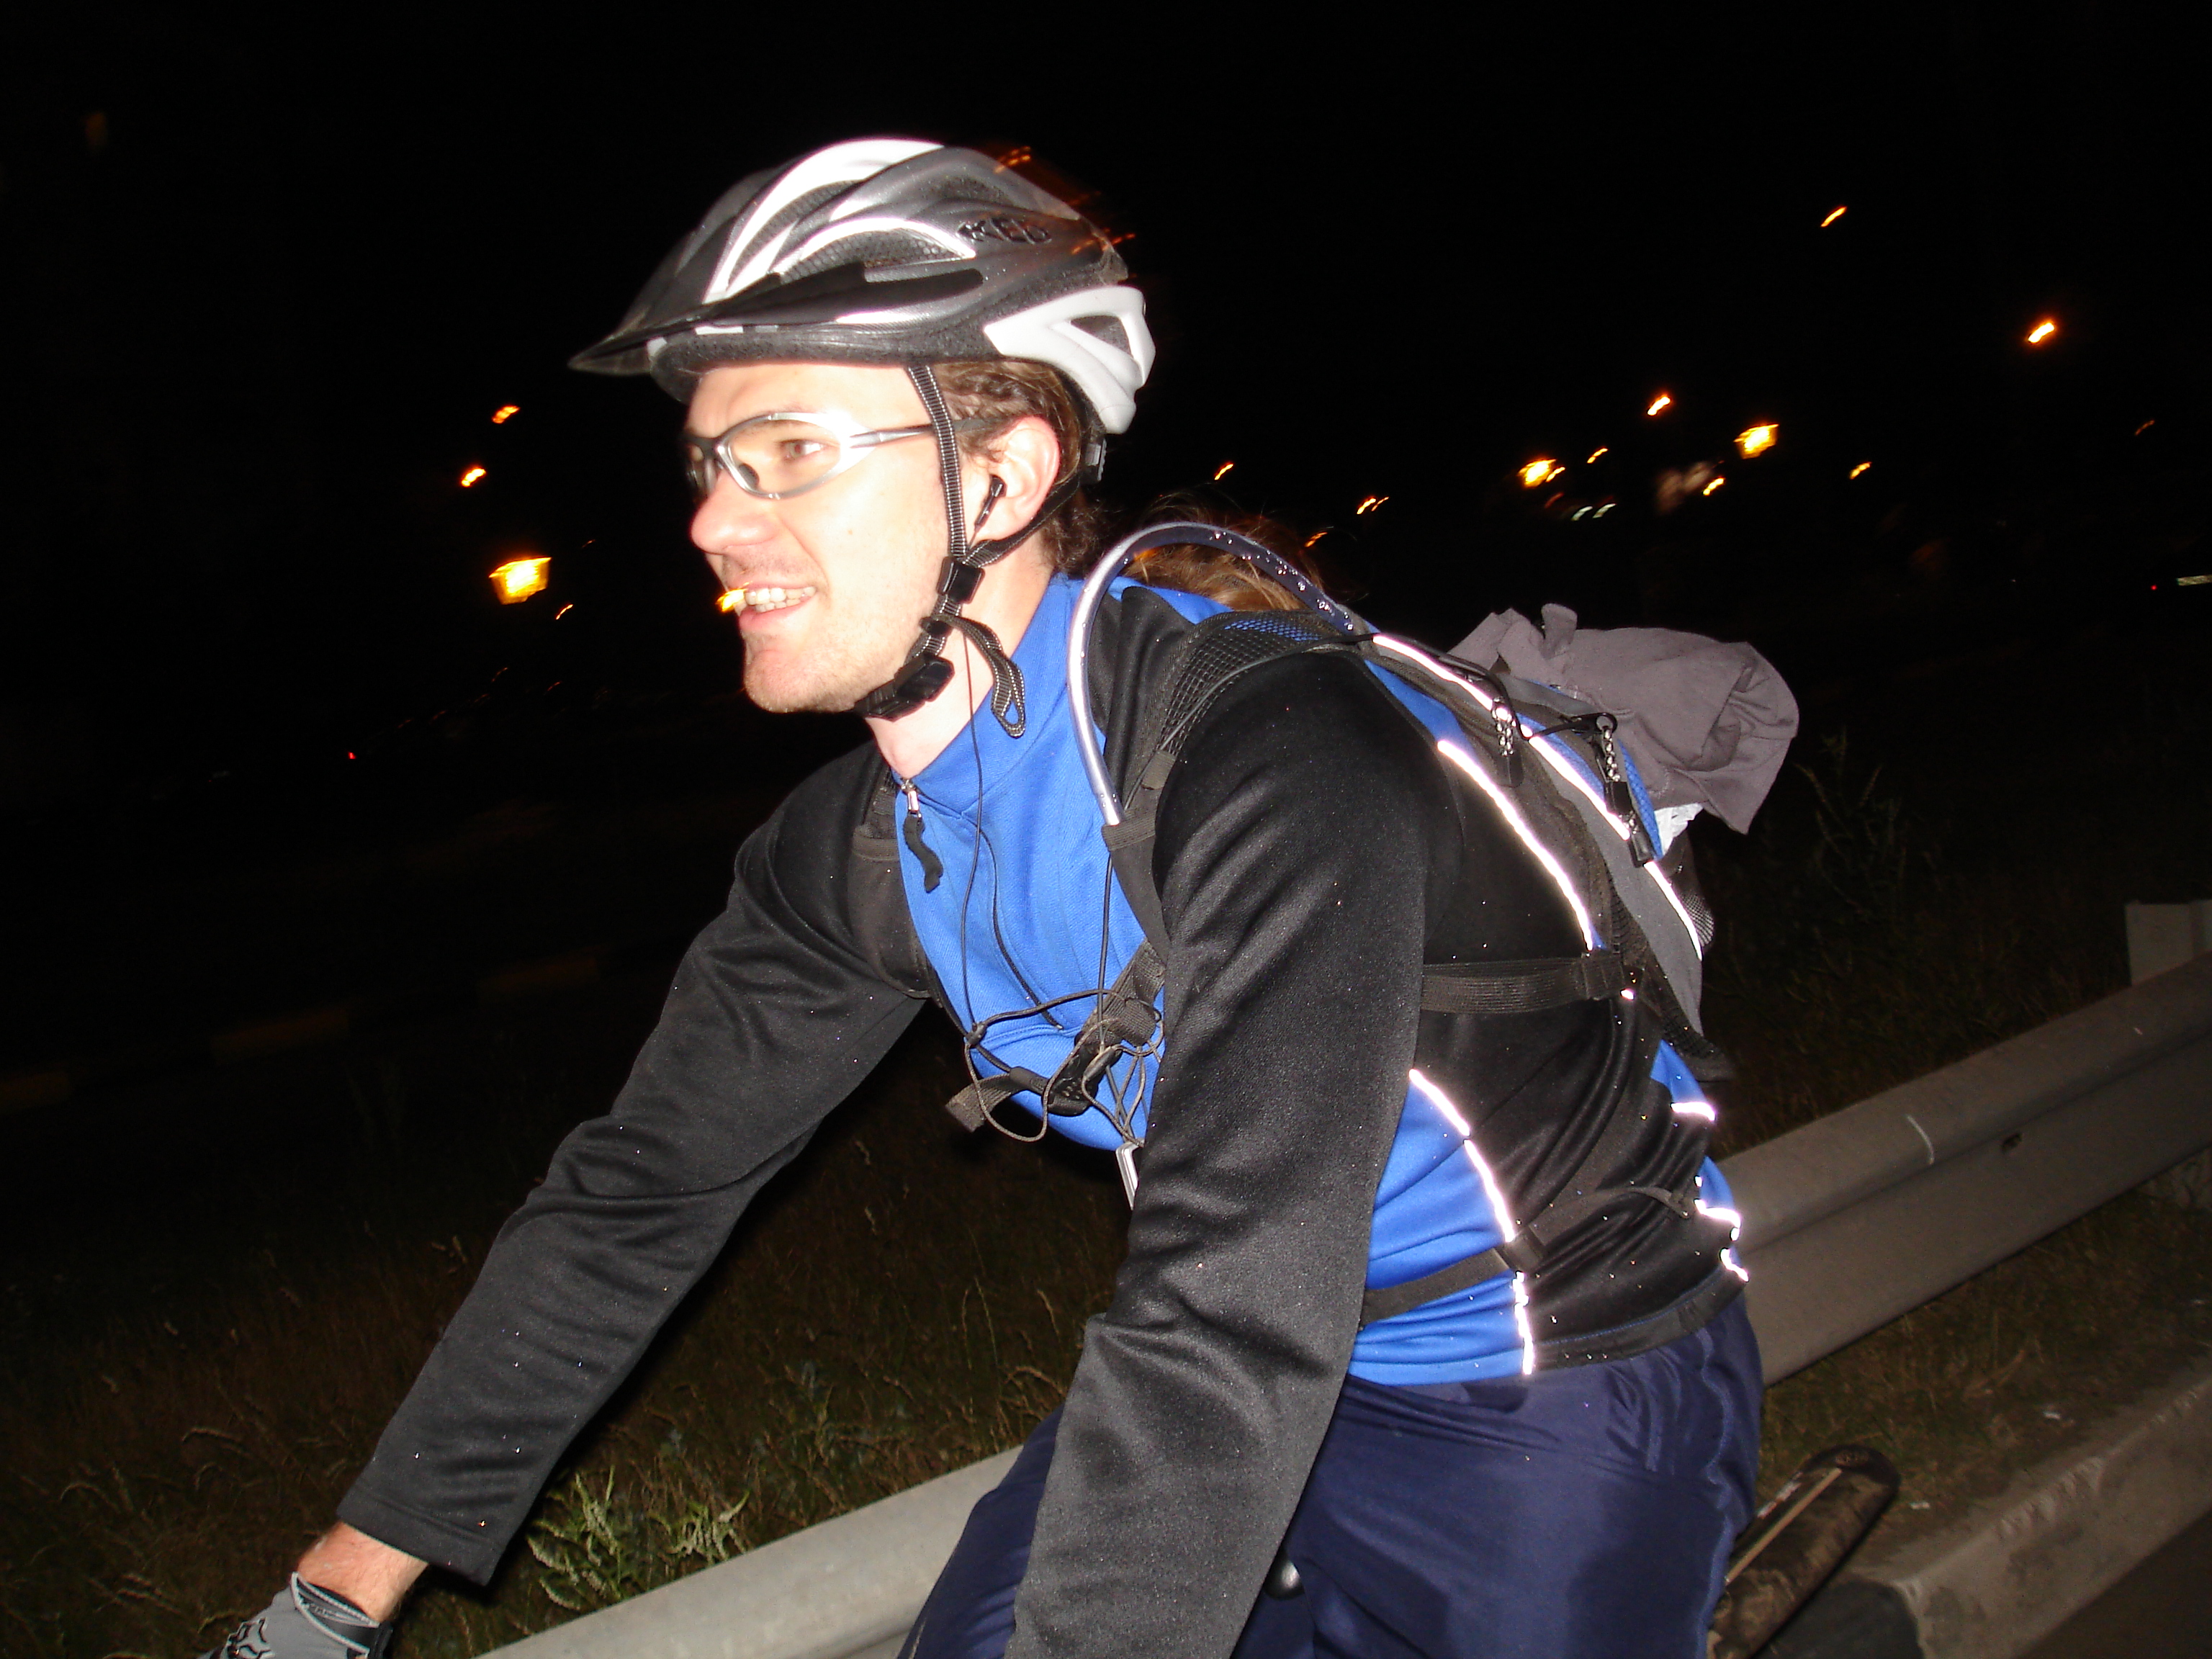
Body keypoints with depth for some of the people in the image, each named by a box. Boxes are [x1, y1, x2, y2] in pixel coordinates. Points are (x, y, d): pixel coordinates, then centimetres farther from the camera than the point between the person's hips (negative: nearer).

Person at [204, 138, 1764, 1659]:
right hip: (1269, 1369, 6)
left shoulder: (1266, 758, -32)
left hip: (1568, 1390, -5)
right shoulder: (857, 853, -9)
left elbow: (1235, 1311, -39)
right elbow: (639, 1193, -3)